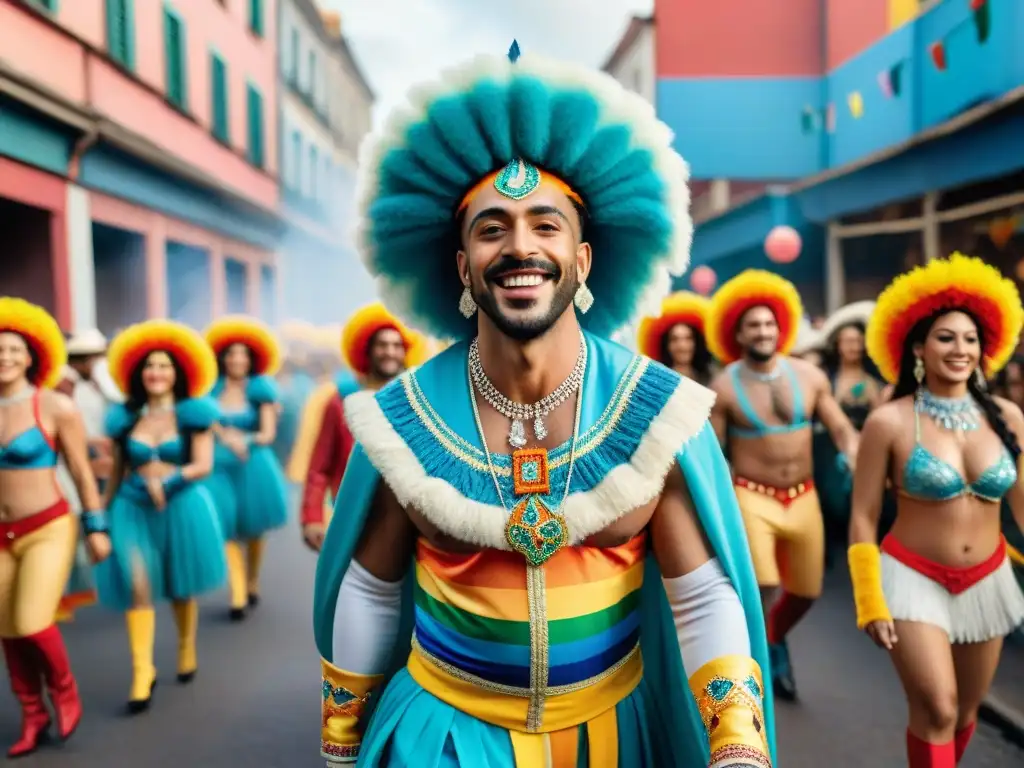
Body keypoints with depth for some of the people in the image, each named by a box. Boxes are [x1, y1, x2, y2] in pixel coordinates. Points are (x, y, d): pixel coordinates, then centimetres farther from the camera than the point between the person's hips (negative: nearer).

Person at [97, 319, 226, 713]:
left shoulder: (192, 414, -2)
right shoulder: (125, 418, 6)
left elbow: (203, 466, -9)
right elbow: (117, 472, 11)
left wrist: (167, 481, -22)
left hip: (183, 507, -1)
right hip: (133, 509, 2)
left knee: (181, 586, 13)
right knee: (138, 586, -12)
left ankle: (187, 648, 35)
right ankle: (142, 669, -4)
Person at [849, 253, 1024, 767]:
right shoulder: (889, 422, -14)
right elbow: (862, 519, -10)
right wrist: (870, 601, -12)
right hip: (914, 579, -4)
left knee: (967, 710, 17)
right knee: (937, 711, -9)